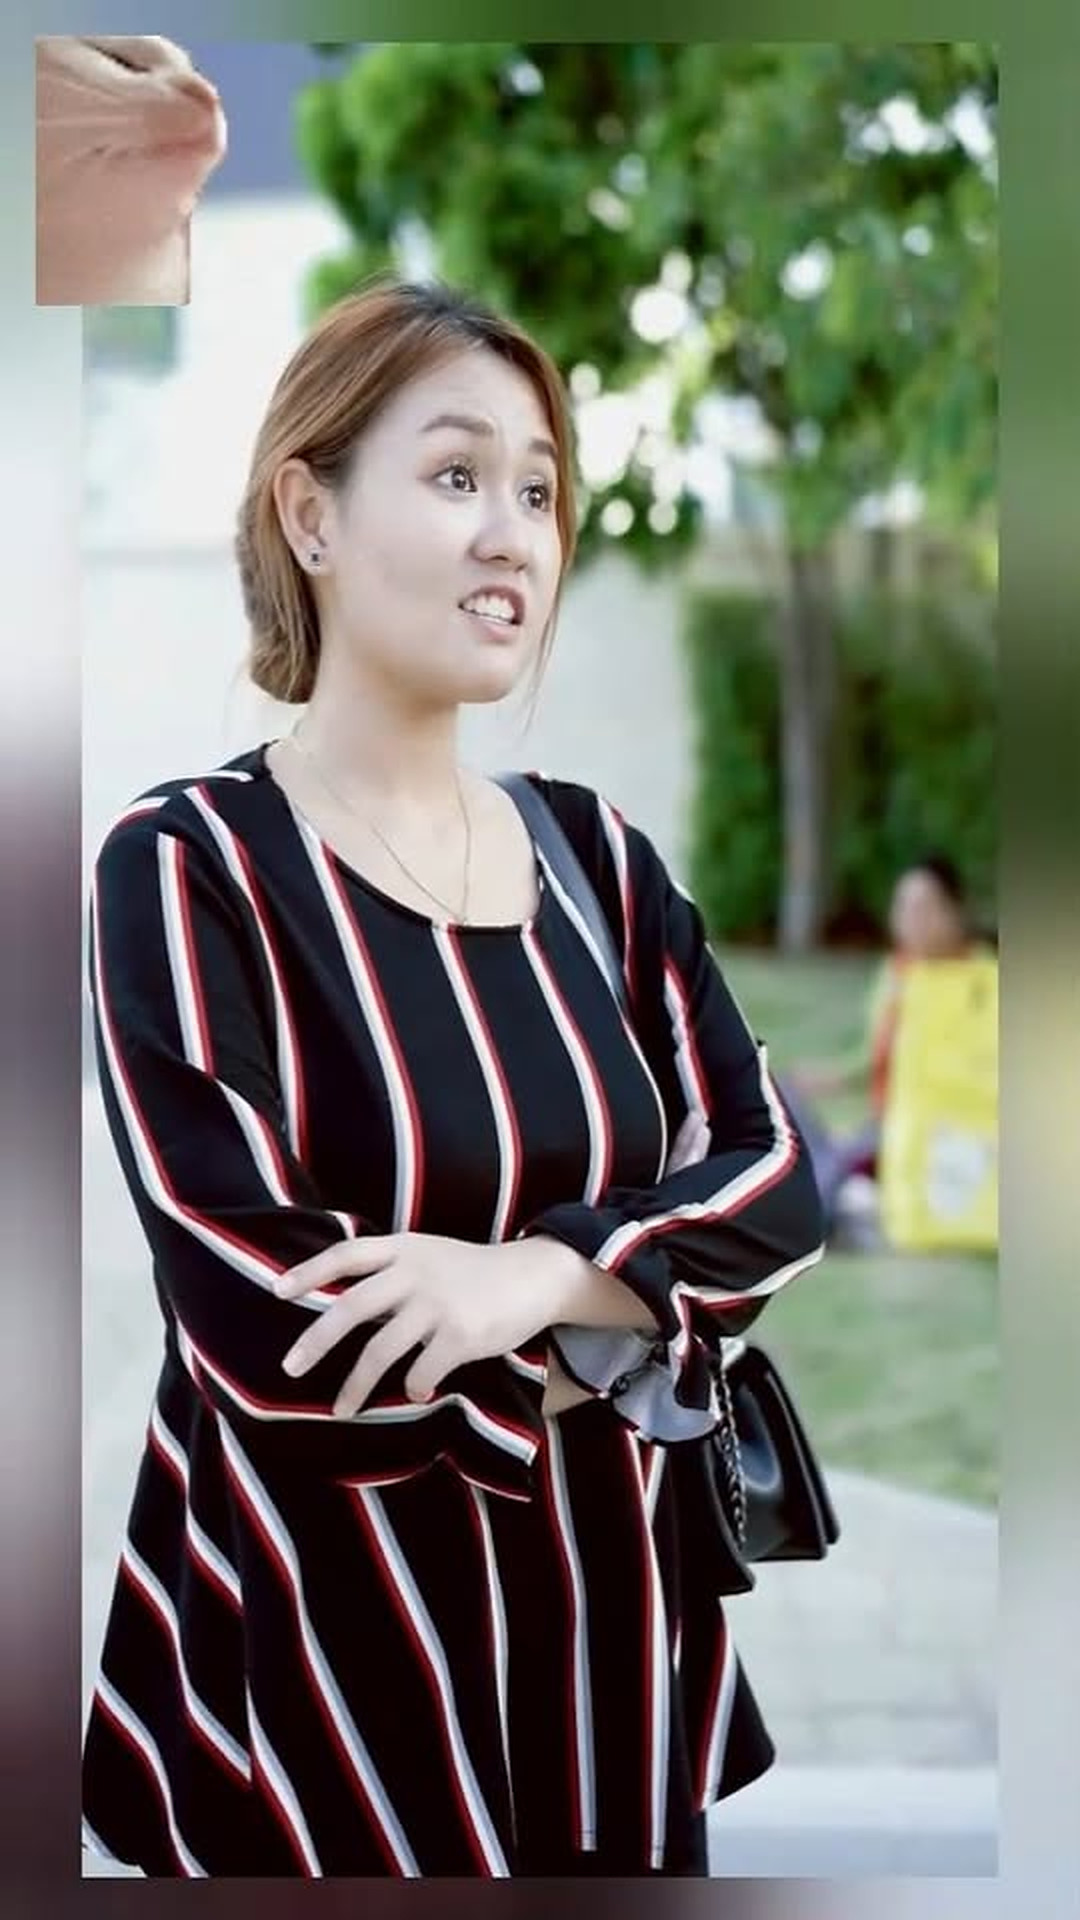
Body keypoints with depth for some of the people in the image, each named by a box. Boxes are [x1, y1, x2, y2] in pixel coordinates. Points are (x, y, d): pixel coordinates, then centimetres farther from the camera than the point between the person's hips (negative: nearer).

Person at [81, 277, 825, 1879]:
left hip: (609, 1617, 5)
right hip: (335, 1655, -5)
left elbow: (778, 1183, 0)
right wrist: (623, 1332, -10)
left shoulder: (596, 856, 6)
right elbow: (270, 1337, -20)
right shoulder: (187, 870, -11)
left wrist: (542, 1276, -18)